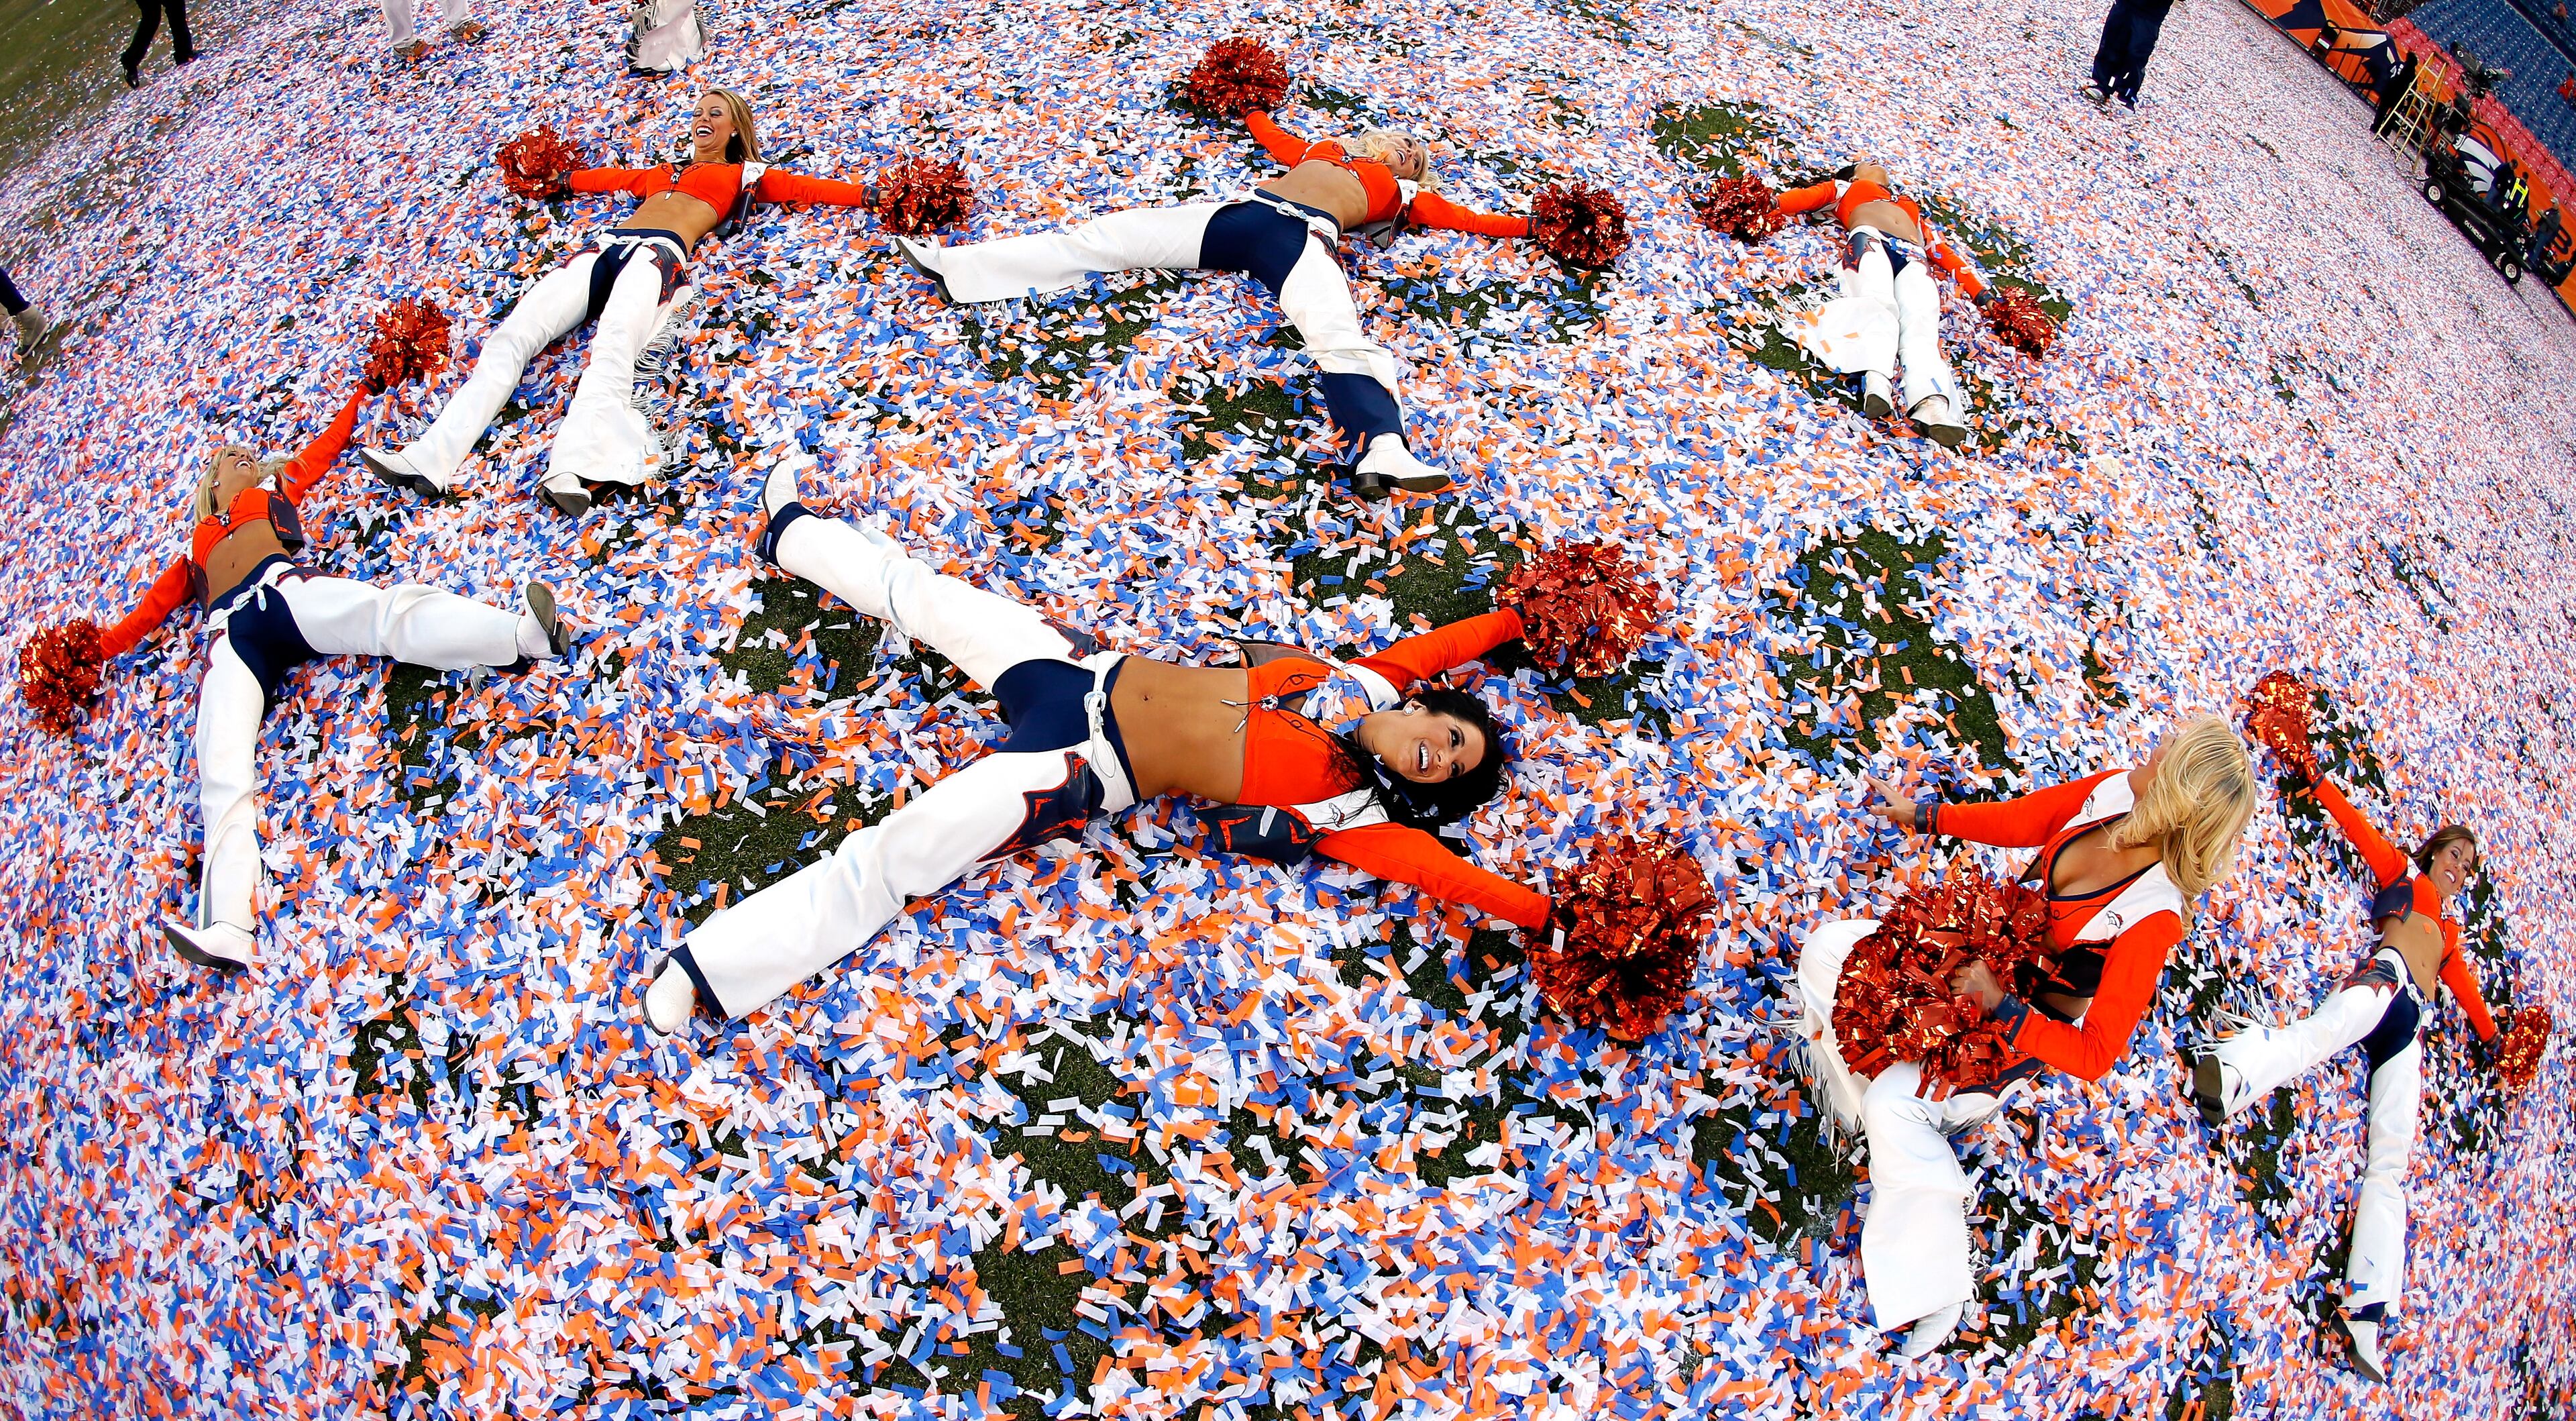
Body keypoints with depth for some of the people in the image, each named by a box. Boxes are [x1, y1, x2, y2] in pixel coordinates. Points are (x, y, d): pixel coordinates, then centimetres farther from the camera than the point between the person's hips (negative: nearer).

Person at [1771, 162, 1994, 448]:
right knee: (1879, 304, -34)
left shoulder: (1911, 205, 41)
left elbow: (1941, 250, 31)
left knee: (1921, 322, -27)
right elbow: (1807, 196, 16)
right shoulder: (1846, 188, 34)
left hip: (1914, 256, 2)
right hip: (1869, 241, -2)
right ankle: (1876, 380, -60)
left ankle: (1933, 406, -54)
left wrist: (1979, 289, 18)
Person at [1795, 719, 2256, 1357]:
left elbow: (2095, 1056, -30)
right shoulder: (2114, 790, -19)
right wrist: (1920, 814, 6)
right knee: (1826, 951, -2)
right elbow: (2021, 821, 2)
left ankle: (1932, 1285, -9)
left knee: (1895, 1104, -24)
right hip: (1990, 942, 7)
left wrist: (1999, 1004, -34)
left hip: (2027, 1021, -7)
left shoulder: (2153, 916, -35)